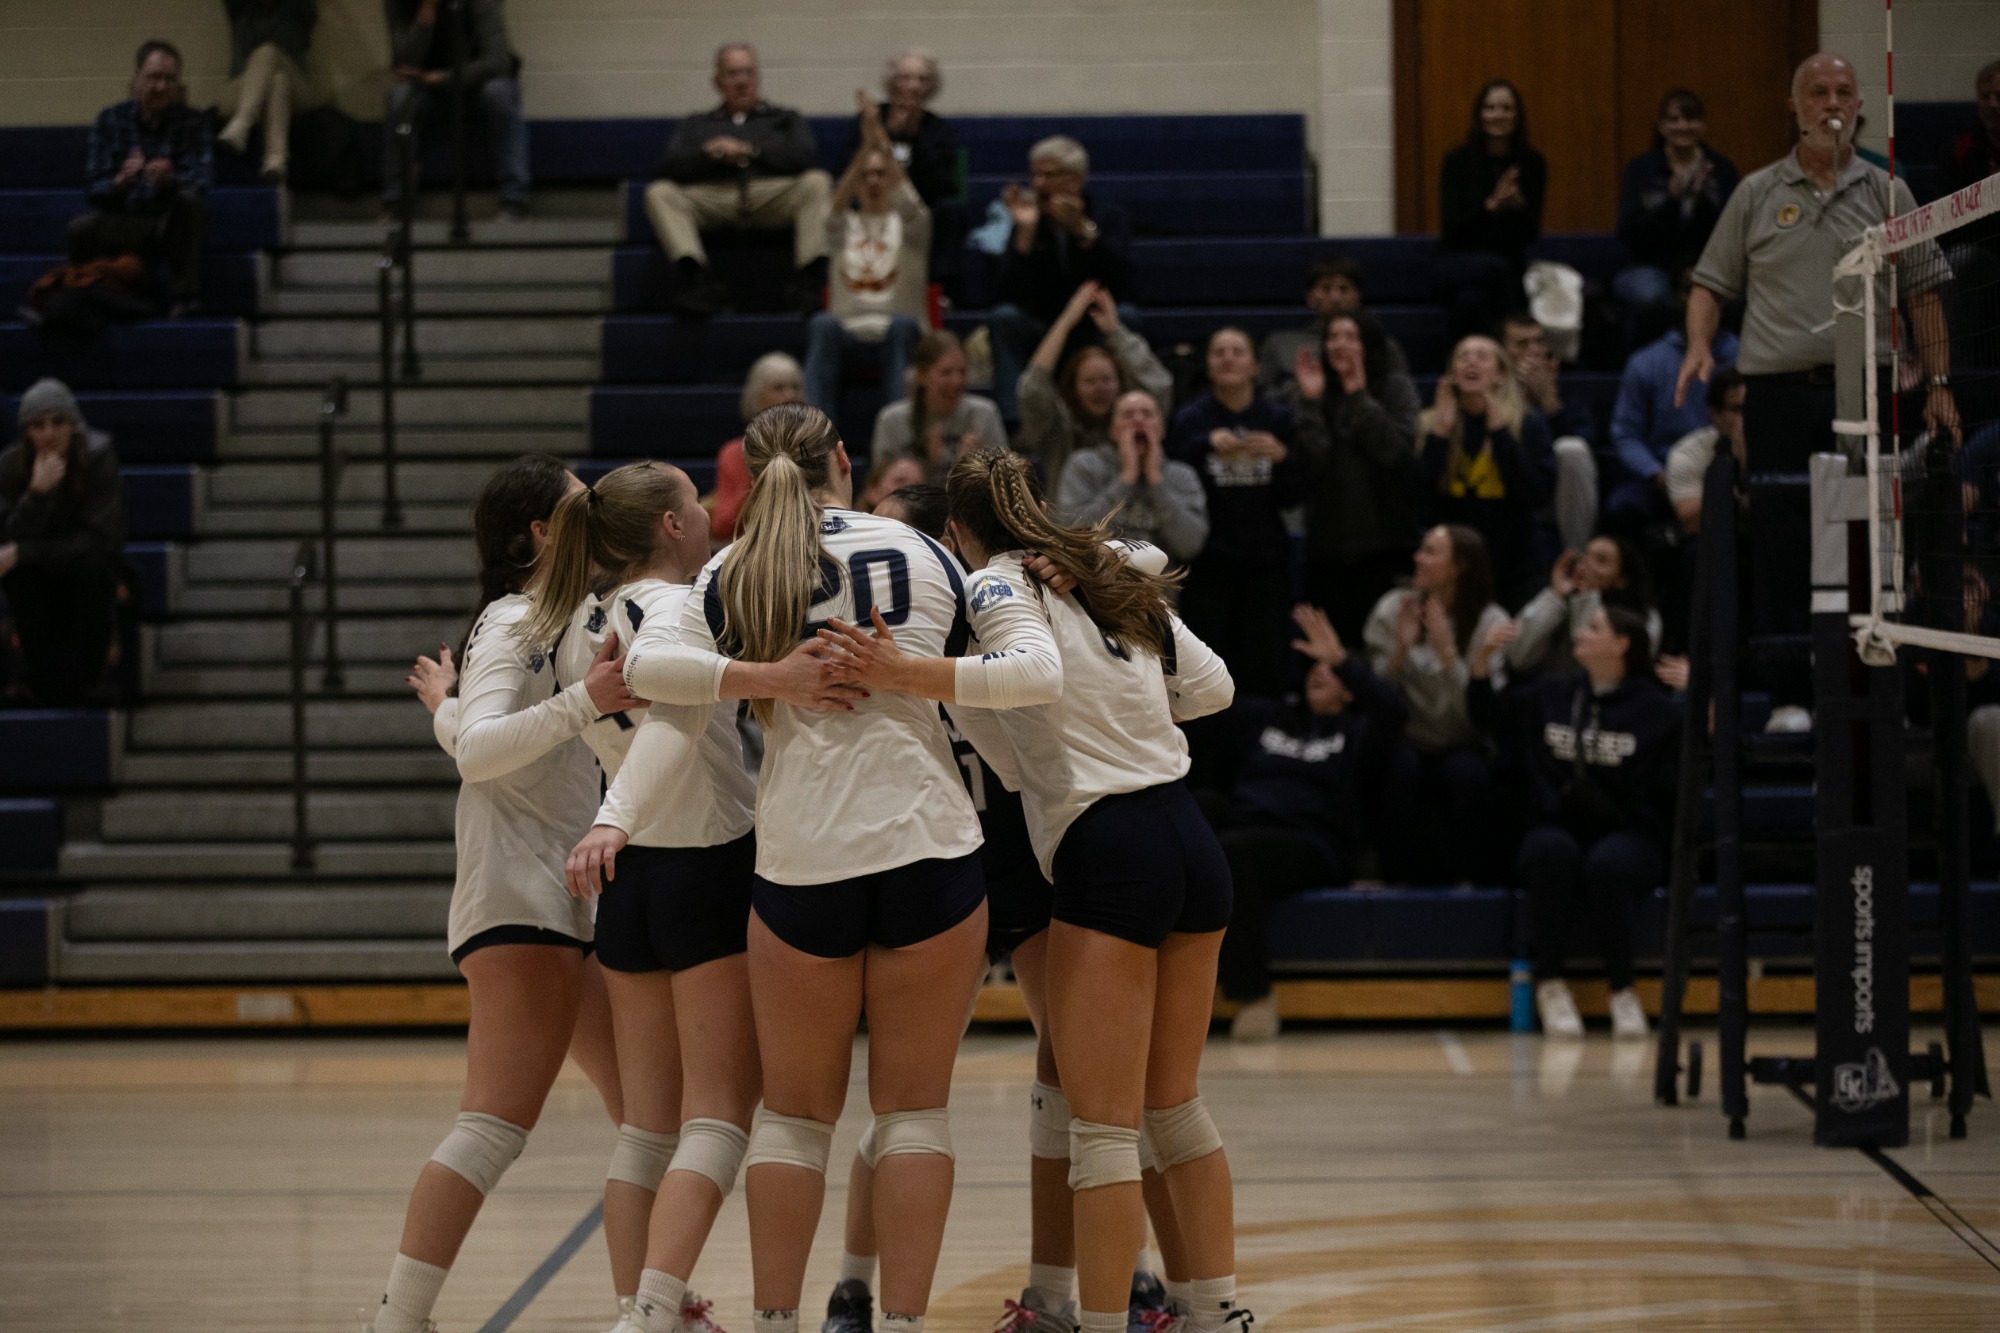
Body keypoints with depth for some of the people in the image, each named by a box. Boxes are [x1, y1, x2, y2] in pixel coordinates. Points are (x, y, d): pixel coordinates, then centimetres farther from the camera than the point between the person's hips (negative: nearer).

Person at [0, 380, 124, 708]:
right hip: (37, 574, 1)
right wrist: (37, 491, -39)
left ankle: (83, 676, -17)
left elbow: (99, 539, -24)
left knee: (92, 564, -34)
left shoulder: (99, 459, -19)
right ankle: (45, 677, -11)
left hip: (86, 565, -1)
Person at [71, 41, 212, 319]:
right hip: (123, 224, 0)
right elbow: (93, 189, -7)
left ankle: (186, 296, -26)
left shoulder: (192, 122, 1)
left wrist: (170, 179, -37)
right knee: (80, 229, -30)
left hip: (171, 226, 0)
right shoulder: (110, 120, 1)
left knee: (189, 199, -32)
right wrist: (120, 182, -31)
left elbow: (201, 181, -13)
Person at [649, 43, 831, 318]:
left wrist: (748, 151, 3)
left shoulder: (785, 119, 30)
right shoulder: (696, 125, 32)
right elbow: (670, 166, 13)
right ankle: (699, 279, -42)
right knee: (659, 193, -26)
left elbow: (803, 157, 8)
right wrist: (709, 153, -3)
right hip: (712, 198, 1)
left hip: (772, 196, -1)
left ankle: (810, 278, -41)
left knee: (817, 183, -30)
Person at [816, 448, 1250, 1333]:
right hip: (1192, 844, 7)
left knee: (1101, 1122, -4)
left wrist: (908, 676, -32)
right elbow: (1212, 684, 19)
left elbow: (1037, 671, -23)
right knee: (1172, 1104, 18)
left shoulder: (995, 582, -3)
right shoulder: (1117, 584, 17)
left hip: (1108, 854, -7)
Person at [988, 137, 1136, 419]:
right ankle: (1010, 421, -33)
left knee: (1126, 318, -31)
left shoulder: (1108, 216, -3)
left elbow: (1119, 280, -22)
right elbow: (1006, 296, -16)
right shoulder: (1029, 220, -3)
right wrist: (1025, 232, -23)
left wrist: (1083, 229, -31)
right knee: (1004, 318, -27)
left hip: (1095, 332, -1)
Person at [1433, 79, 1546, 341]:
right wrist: (1491, 206, -21)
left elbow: (1530, 235, 3)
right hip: (1458, 262, -1)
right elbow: (1451, 227, -6)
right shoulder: (1458, 161, 0)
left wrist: (1519, 205, -20)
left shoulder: (1532, 164, 5)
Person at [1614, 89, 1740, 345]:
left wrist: (1703, 199, -18)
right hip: (1652, 266, -1)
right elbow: (1628, 234, -6)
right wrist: (1670, 199, -18)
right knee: (1650, 296, -37)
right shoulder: (1640, 169, 6)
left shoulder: (1721, 169, 7)